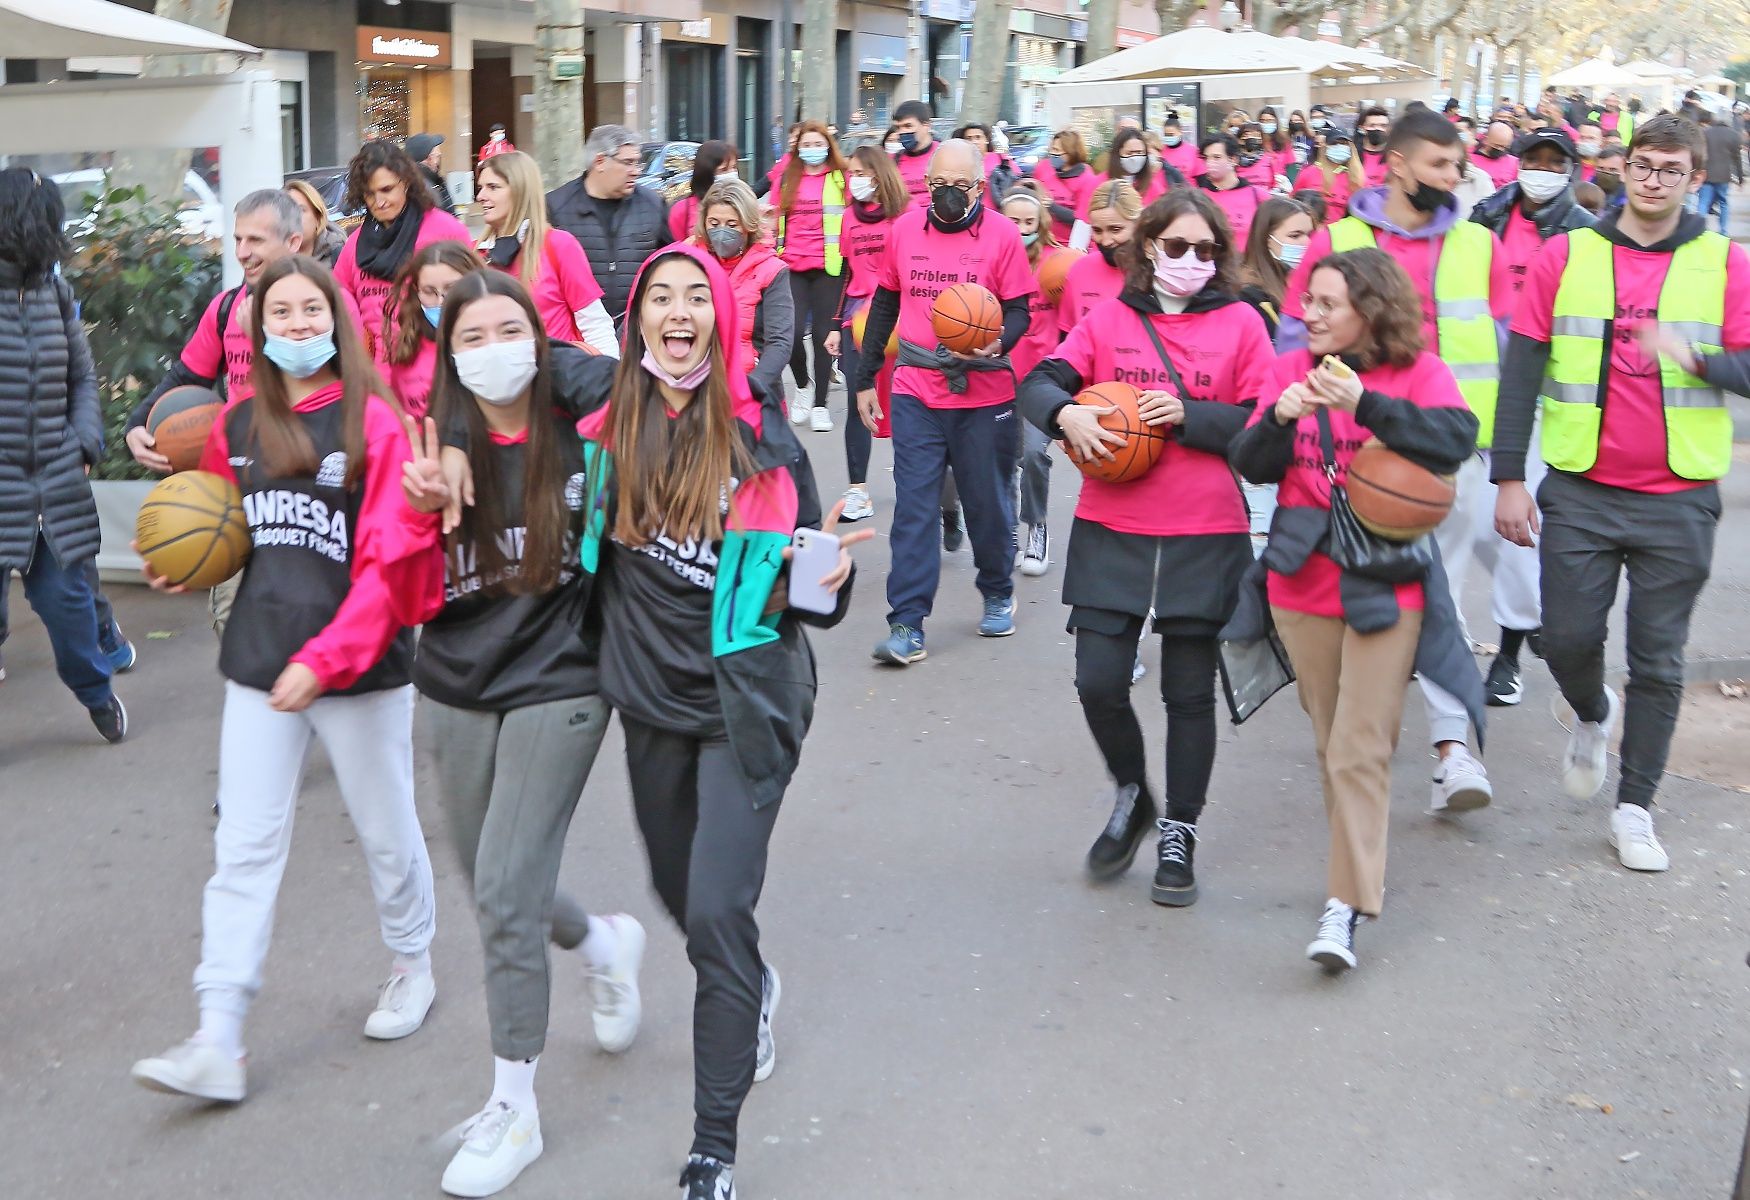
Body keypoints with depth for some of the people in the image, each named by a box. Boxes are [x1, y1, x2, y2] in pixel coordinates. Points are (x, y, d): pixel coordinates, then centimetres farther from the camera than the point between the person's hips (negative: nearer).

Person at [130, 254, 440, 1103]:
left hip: (358, 666, -4)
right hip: (257, 661, 4)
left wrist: (324, 659, -23)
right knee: (244, 847, 1)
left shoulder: (372, 422, -9)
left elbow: (391, 562, -15)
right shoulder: (237, 426, 7)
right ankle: (217, 1045, 2)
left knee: (385, 831, 12)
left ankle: (412, 968, 37)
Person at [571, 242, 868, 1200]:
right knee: (679, 891, 21)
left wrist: (825, 577, -28)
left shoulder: (760, 435, -11)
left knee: (716, 912, -12)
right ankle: (755, 990, 56)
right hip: (650, 696, 5)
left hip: (744, 698, -4)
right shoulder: (608, 419, -2)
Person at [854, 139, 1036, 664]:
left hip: (982, 396, -1)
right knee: (913, 506, -3)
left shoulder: (1002, 235, -5)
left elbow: (1018, 310, -3)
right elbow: (885, 304, 14)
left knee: (985, 502, 11)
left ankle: (998, 596, 35)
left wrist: (999, 343, -25)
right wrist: (865, 379, 14)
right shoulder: (905, 230, 3)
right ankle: (907, 625, -2)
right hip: (915, 393, 2)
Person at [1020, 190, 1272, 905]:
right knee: (1098, 679, -2)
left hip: (1205, 537, -1)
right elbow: (1038, 384, 2)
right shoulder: (1109, 317, 6)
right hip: (1111, 531, 1)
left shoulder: (1240, 322, 2)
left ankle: (1179, 833, 24)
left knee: (1190, 691, 7)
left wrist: (1187, 414, -16)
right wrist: (1066, 412, -19)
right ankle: (1132, 796, 27)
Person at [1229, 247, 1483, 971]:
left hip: (1386, 586, -4)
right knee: (1331, 744, 14)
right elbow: (1251, 466, 1)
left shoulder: (1418, 372, -3)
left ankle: (1346, 907, -8)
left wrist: (1364, 403, -30)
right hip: (1301, 585, 4)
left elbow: (1454, 441, -21)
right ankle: (1360, 869, 31)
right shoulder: (1293, 370, 6)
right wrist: (1279, 419, -19)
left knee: (1360, 750, -9)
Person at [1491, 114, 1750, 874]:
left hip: (1678, 499, 0)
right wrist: (1508, 478, -3)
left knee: (1659, 659, 4)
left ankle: (1634, 810, 17)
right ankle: (1593, 717, 36)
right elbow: (1521, 370, 1)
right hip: (1579, 492, 0)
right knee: (1568, 637, 1)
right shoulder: (1565, 256, 2)